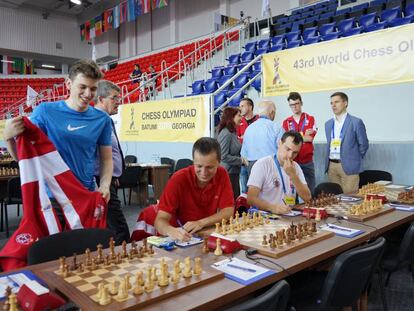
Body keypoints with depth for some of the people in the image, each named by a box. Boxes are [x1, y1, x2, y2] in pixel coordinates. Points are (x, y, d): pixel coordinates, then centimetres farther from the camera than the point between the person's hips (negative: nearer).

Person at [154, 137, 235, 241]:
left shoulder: (222, 174, -6)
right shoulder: (179, 179, -15)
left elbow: (228, 211, -7)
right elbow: (160, 220, -19)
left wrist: (201, 223, -21)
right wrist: (172, 231, -40)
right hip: (183, 239, -1)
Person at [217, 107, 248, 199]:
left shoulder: (232, 132, 12)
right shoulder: (226, 134, -16)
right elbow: (224, 156, -21)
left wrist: (243, 159, 3)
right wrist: (241, 160, -14)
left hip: (234, 172, 9)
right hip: (228, 173, -9)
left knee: (236, 198, 14)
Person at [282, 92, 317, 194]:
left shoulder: (310, 119, 5)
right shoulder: (286, 122, 7)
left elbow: (310, 138, -7)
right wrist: (303, 135, -7)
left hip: (307, 161, 0)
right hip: (291, 161, 0)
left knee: (309, 190, 6)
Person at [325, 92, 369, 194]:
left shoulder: (356, 122, -4)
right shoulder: (328, 123, 13)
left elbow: (363, 144, 0)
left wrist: (355, 159, 4)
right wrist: (330, 161, 16)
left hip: (348, 166, -5)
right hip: (331, 166, 5)